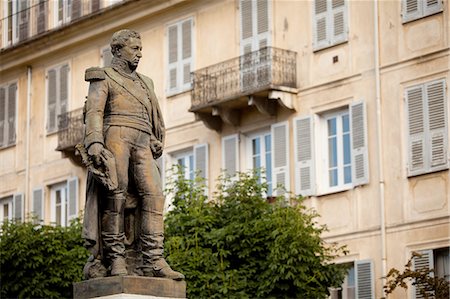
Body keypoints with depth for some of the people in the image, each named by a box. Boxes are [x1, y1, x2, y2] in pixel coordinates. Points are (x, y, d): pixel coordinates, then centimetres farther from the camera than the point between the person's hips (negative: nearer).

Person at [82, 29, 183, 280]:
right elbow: (94, 111, -3)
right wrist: (95, 143, -19)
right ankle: (116, 259, -13)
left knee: (153, 193, -14)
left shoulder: (145, 83, 32)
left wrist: (157, 143, 21)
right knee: (116, 196, -13)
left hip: (142, 145, 5)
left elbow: (156, 119, 37)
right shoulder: (104, 78, 13)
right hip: (116, 137, -4)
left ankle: (154, 261, -21)